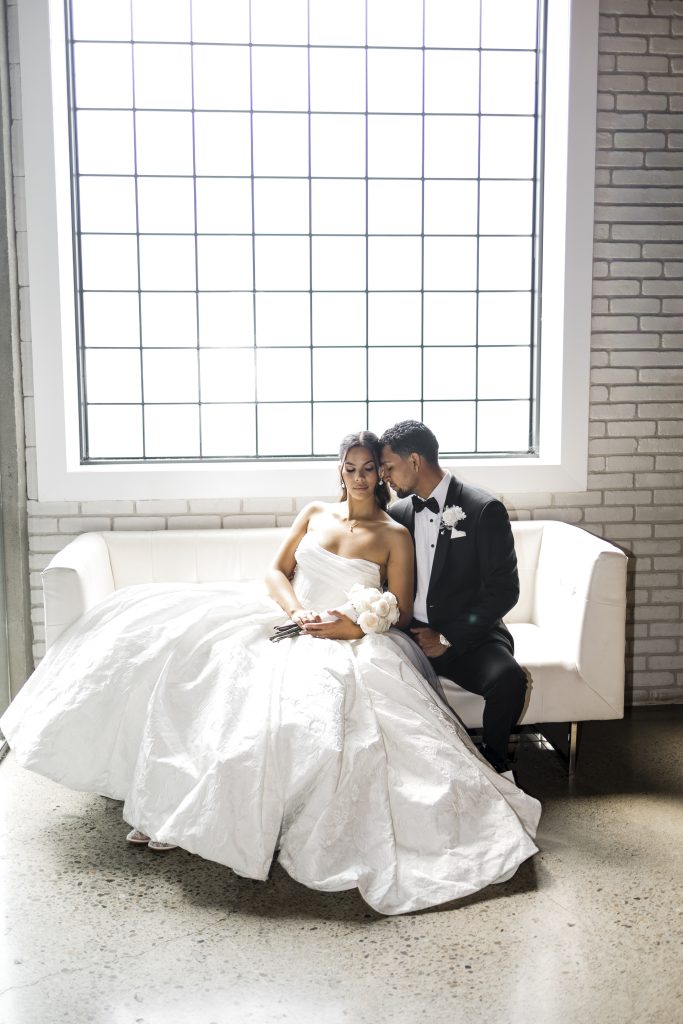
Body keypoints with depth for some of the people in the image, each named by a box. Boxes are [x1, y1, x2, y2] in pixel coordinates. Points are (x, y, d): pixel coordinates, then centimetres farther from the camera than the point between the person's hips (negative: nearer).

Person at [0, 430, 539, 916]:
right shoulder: (315, 512, 13)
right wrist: (297, 612, -9)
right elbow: (277, 570, 10)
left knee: (318, 699, -38)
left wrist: (351, 626, -17)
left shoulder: (395, 535, 3)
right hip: (288, 623, 4)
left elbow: (401, 612, 0)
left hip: (347, 642, -3)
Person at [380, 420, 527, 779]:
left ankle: (493, 757, -1)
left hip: (468, 638, -4)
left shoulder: (484, 509, -8)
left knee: (508, 678, -32)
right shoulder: (398, 513, 9)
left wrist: (448, 639, -14)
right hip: (411, 635, 4)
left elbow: (504, 590, -11)